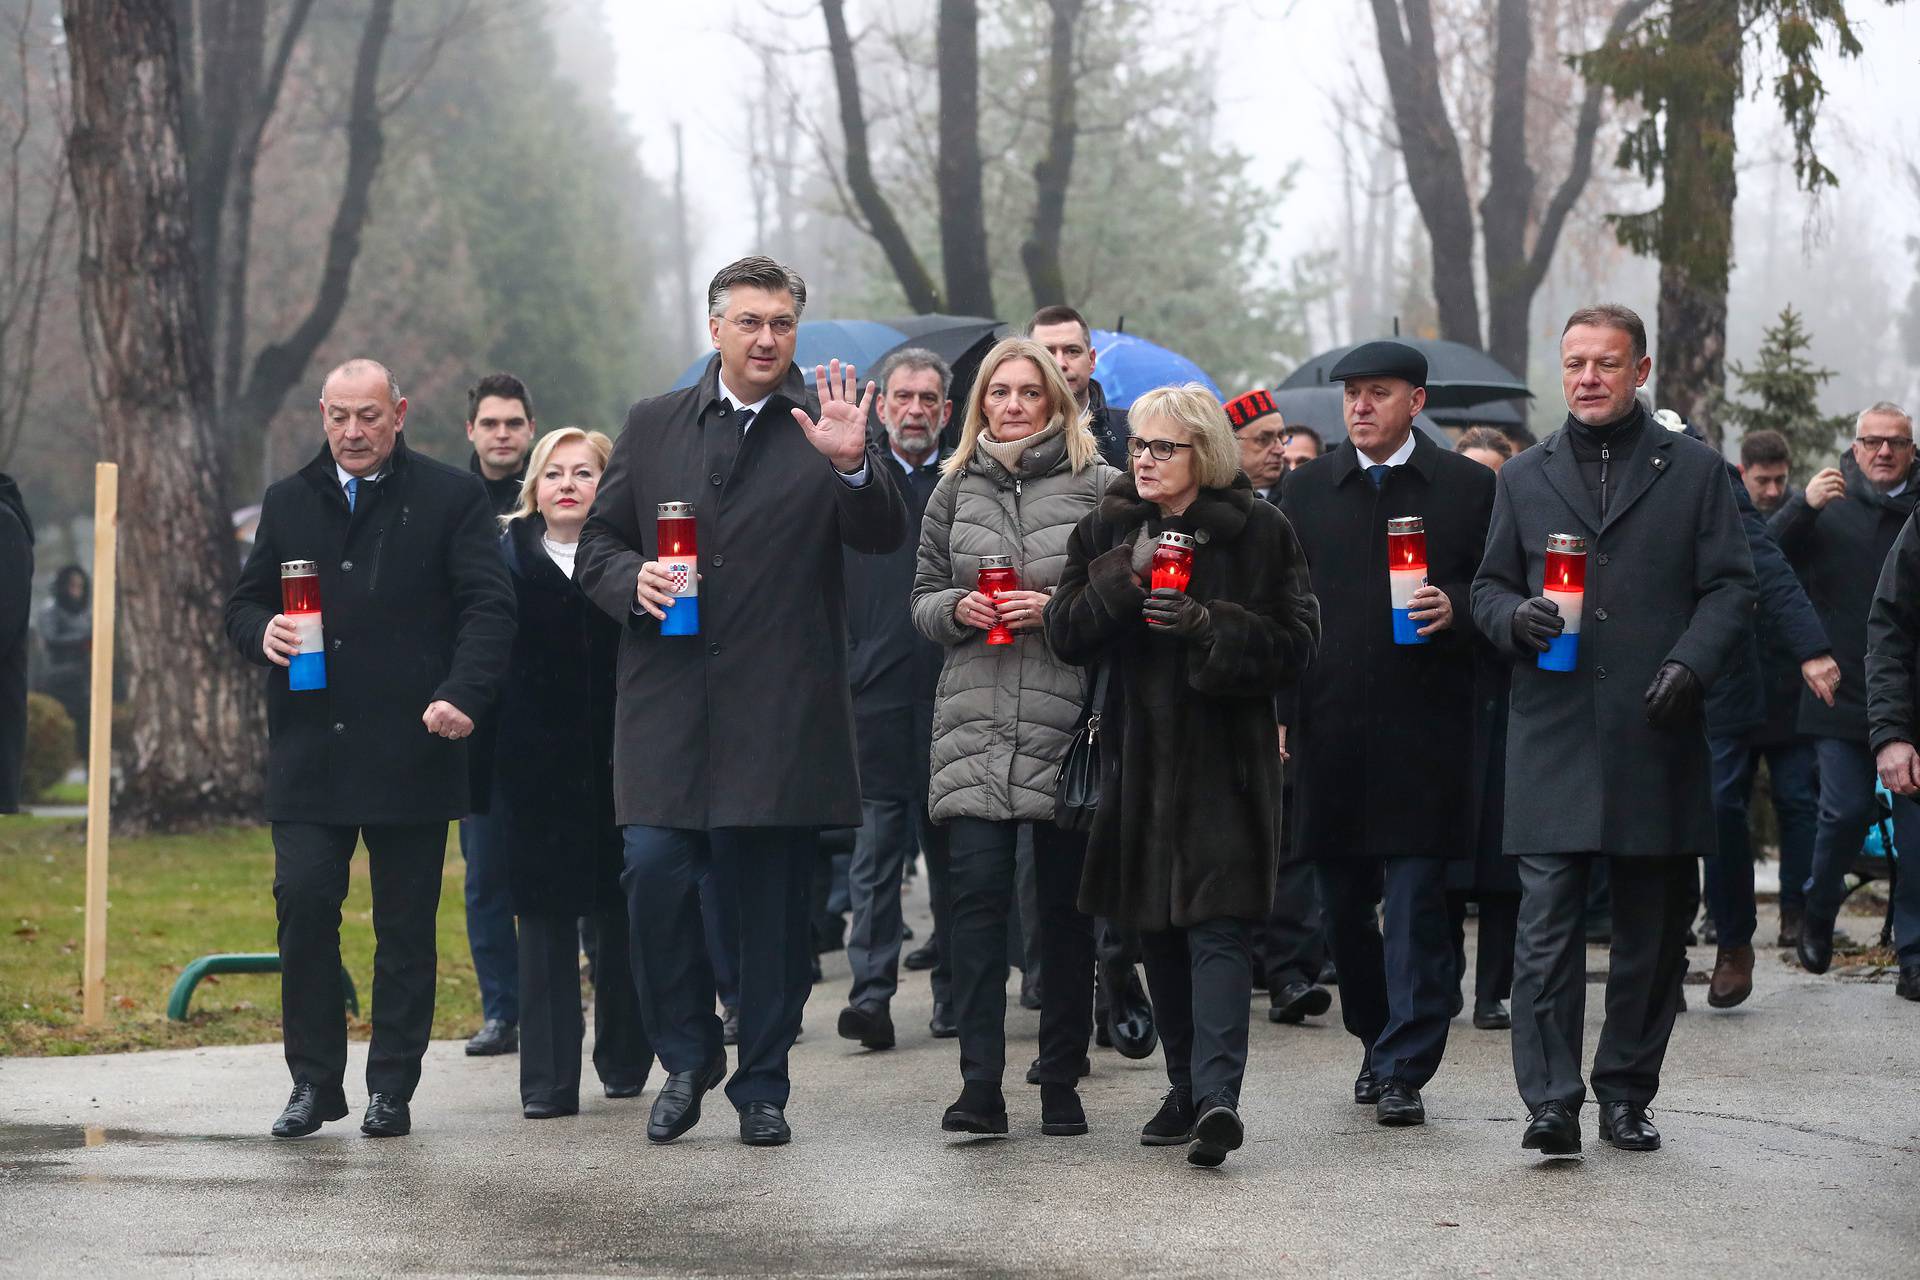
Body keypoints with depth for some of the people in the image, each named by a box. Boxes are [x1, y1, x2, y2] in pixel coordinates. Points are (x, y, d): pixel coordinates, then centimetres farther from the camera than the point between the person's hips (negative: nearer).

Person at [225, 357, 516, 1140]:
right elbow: (243, 604, 19)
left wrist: (462, 694, -18)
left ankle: (392, 1089, 10)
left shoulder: (449, 499, 2)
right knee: (303, 904, -6)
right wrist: (262, 634, -6)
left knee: (406, 924, 3)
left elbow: (489, 606, -3)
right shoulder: (289, 503, 14)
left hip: (411, 750, -2)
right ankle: (314, 1080, 4)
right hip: (310, 751, 3)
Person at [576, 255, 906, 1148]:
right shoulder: (653, 426, 12)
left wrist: (853, 466, -27)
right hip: (669, 701, 2)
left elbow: (884, 537, -8)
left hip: (782, 708, -2)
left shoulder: (824, 427, 4)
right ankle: (688, 1057, 10)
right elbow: (597, 545, 16)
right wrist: (633, 579, -6)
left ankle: (762, 1087, 14)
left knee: (773, 899, 2)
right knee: (653, 872, -10)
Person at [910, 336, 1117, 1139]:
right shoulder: (955, 489, 13)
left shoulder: (1098, 486, 3)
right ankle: (980, 1086, -11)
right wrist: (957, 608, -4)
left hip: (1070, 722, -1)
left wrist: (1056, 609, -12)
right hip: (974, 721, 2)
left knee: (1066, 903, 3)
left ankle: (1061, 1081, 12)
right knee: (975, 891, -10)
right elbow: (922, 598, 17)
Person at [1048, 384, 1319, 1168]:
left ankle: (1215, 1096, -25)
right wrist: (1124, 576, -14)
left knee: (1217, 926, -14)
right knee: (1158, 933, 9)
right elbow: (1066, 634, 1)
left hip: (1225, 758, -5)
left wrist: (1208, 626, -19)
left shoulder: (1259, 532, -3)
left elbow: (1295, 642, -5)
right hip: (1139, 757, 5)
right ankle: (1188, 1092, 19)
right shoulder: (1107, 530, 8)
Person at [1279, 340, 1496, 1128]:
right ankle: (1377, 1044, 26)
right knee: (1344, 902, 10)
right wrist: (1280, 709, 4)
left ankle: (1403, 1072, -5)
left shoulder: (1467, 487, 3)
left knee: (1416, 904, -6)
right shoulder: (1307, 489, 11)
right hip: (1329, 730, 3)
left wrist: (1454, 609, -17)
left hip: (1423, 729, -3)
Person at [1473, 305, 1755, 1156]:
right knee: (1547, 925, -9)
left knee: (1653, 927, 6)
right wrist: (1516, 617, -8)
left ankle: (1626, 1094, 17)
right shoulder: (1525, 477, 13)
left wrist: (1690, 662, -11)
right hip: (1553, 736, 0)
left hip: (1657, 736, 0)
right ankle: (1552, 1102, -11)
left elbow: (1730, 585, 5)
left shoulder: (1694, 470, 8)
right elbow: (1488, 585, 15)